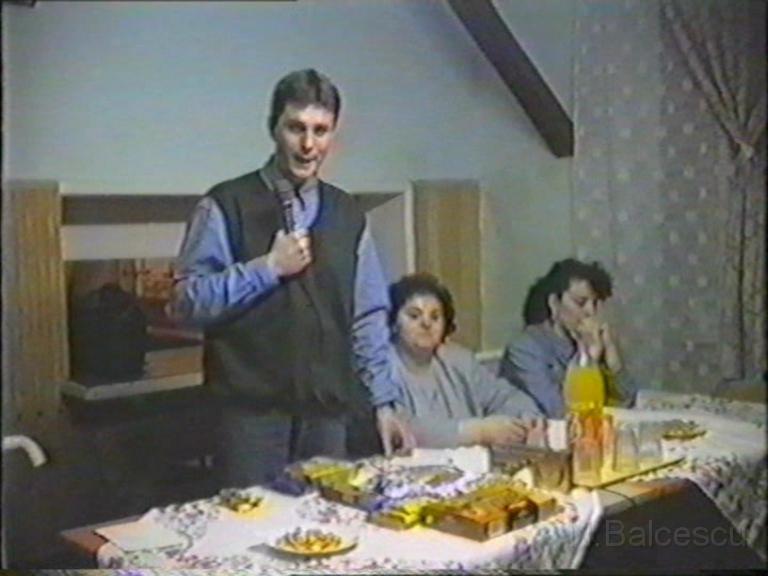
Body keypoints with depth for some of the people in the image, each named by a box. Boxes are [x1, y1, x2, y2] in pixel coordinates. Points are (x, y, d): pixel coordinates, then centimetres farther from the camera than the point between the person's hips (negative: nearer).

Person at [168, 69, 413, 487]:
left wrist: (384, 401, 6)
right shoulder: (226, 206, -3)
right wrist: (267, 267, -15)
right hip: (252, 409, -3)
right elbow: (187, 300, -9)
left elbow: (367, 315, 10)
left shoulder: (347, 215, 9)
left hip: (328, 409, 4)